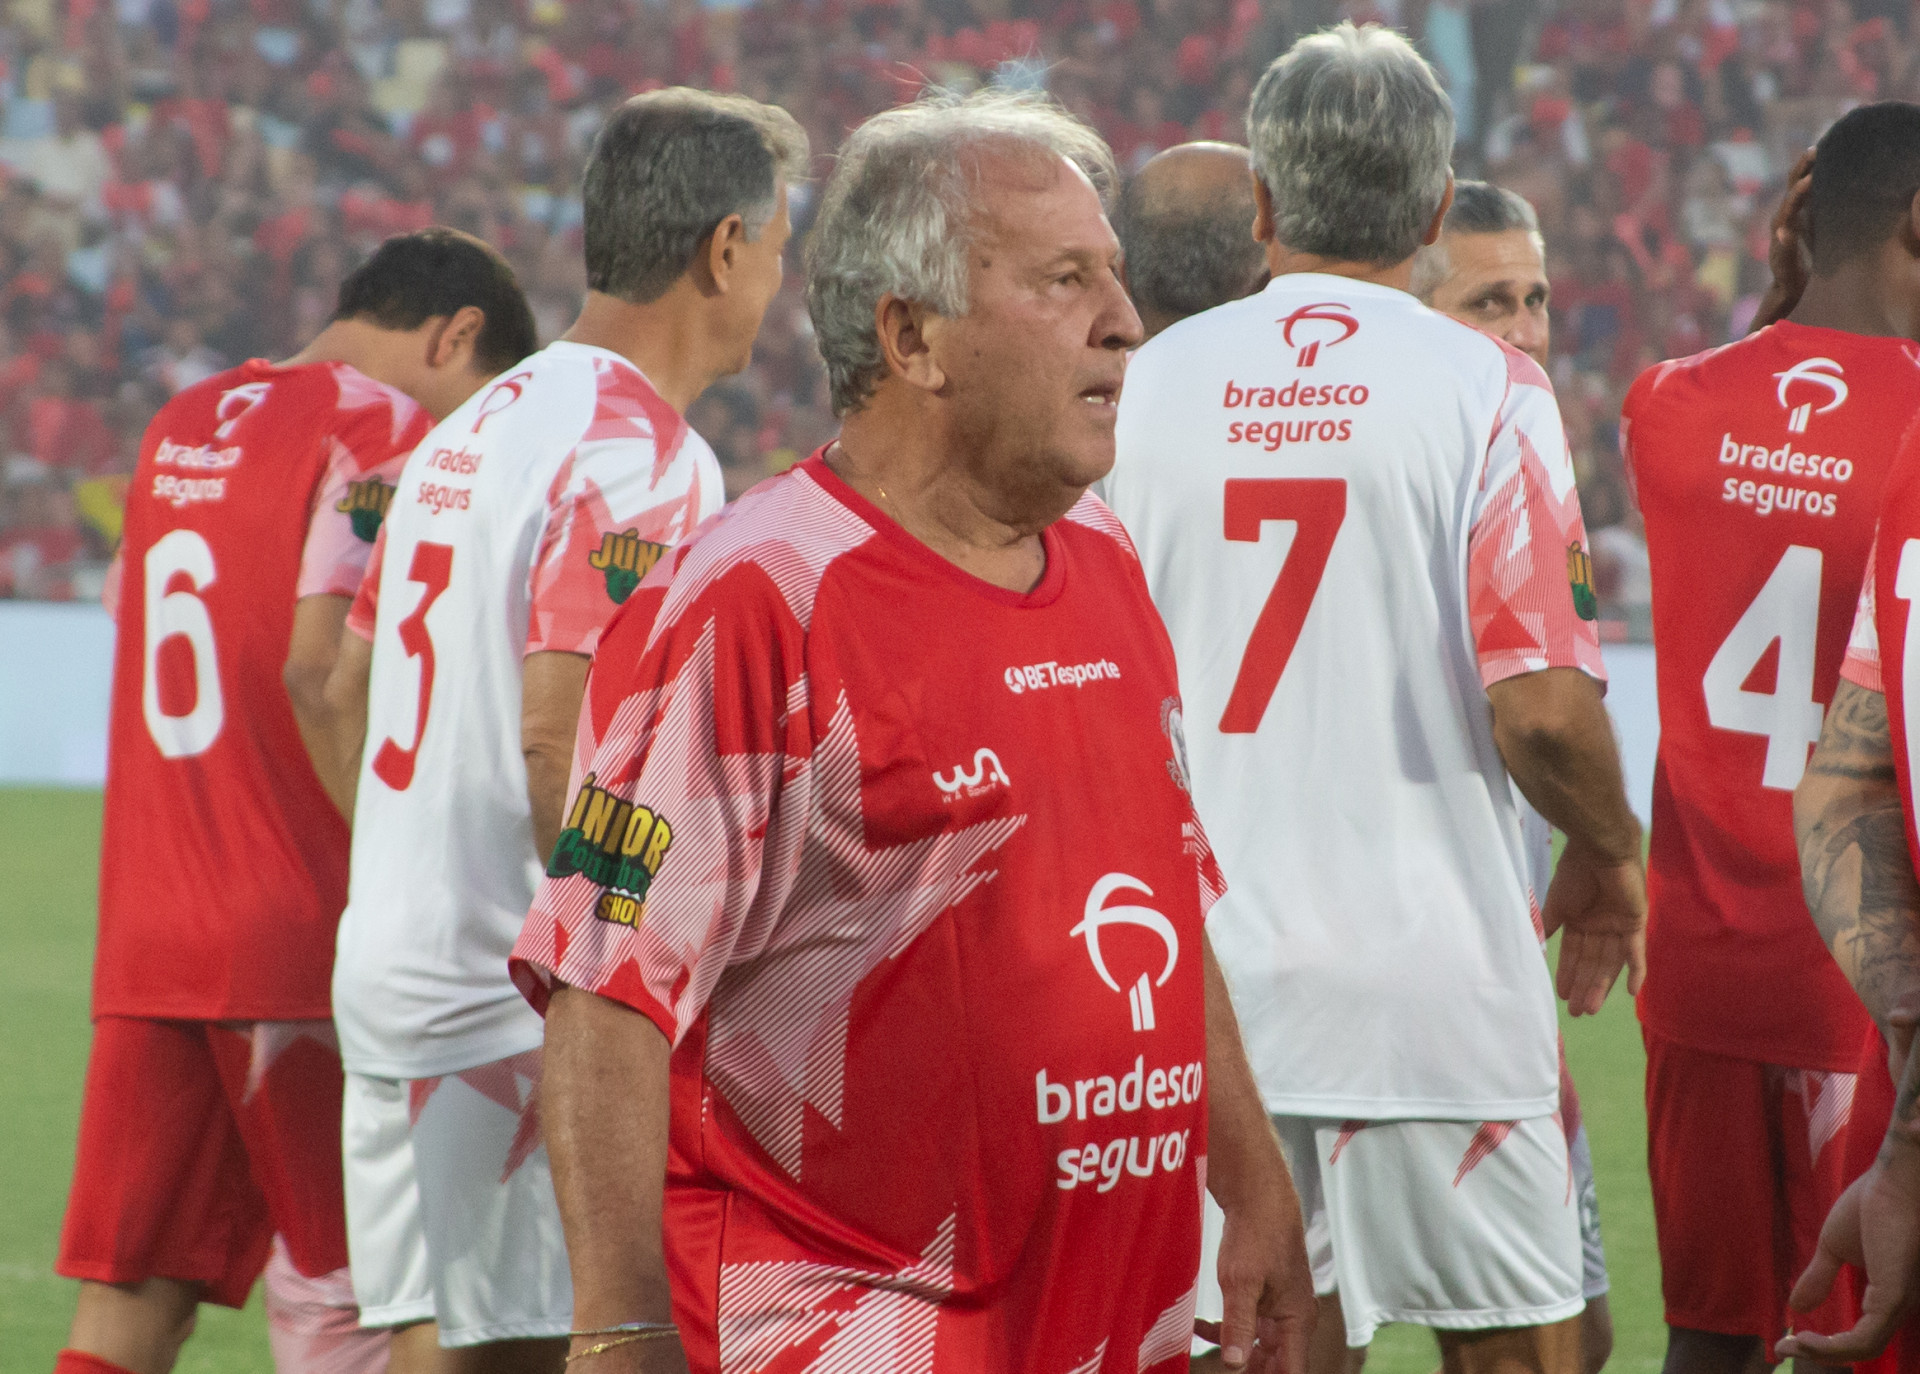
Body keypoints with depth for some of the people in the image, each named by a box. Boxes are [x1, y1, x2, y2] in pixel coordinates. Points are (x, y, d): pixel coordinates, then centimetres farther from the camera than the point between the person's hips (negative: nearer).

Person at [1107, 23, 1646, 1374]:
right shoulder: (1483, 388, -8)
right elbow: (1539, 706, -14)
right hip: (1434, 976, -3)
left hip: (1213, 986, 3)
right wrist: (1610, 855, 6)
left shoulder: (1152, 385, 3)